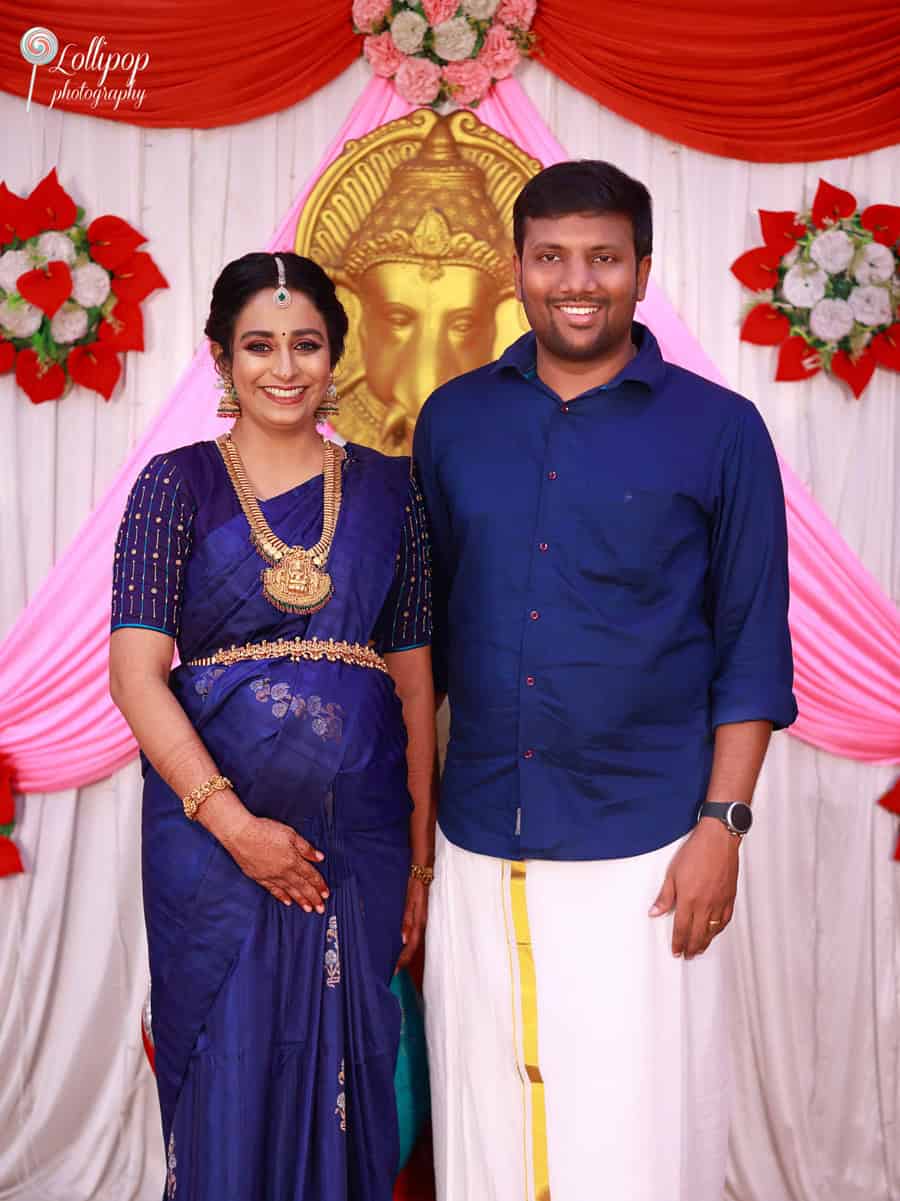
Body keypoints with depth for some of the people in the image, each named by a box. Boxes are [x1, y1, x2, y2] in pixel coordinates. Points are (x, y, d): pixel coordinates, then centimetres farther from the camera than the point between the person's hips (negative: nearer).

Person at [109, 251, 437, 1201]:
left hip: (360, 832, 2)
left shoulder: (386, 489, 7)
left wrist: (421, 858, 1)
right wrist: (232, 820, -16)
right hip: (213, 831, -2)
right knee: (231, 1082, 7)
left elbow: (414, 677, 6)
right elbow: (135, 671, -7)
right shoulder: (178, 485, 1)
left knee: (346, 1080, 12)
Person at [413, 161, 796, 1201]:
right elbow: (423, 623, 11)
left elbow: (754, 649, -1)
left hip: (642, 848, -2)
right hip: (478, 844, 3)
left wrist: (721, 825, -7)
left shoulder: (719, 430, -2)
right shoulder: (452, 420, 6)